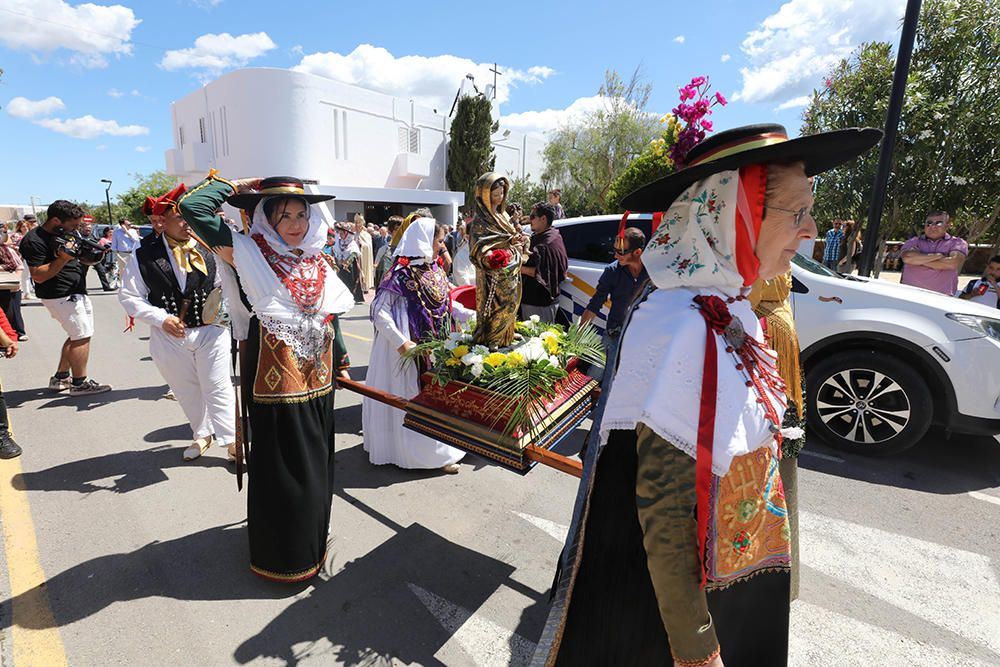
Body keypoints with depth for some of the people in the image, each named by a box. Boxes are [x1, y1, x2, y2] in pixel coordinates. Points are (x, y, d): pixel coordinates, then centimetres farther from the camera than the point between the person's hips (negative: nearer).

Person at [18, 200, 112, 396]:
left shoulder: (66, 234, 11)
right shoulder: (34, 241, -13)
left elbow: (82, 260, 20)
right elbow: (38, 276, -17)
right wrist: (64, 258, -27)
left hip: (78, 292, 9)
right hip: (60, 296, -9)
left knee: (77, 336, 14)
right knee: (82, 336, -8)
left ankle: (60, 378, 24)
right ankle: (79, 384, -1)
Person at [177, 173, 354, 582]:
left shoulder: (318, 261, 8)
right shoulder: (249, 253, -4)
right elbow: (191, 207, -11)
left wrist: (339, 359, 17)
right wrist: (235, 187, 1)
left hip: (318, 377, 5)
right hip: (274, 377, -5)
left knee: (316, 458, 17)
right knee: (279, 464, 7)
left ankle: (312, 531, 39)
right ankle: (281, 551, 27)